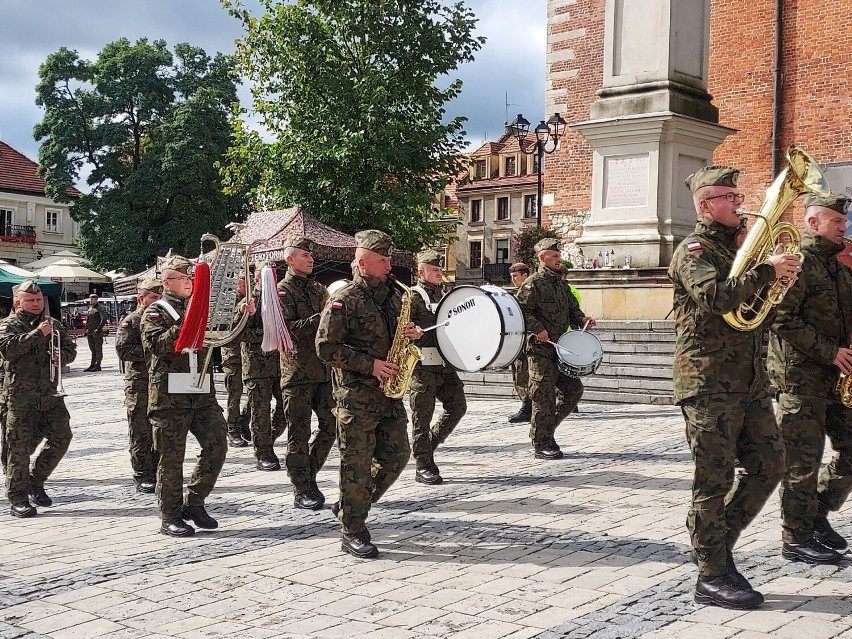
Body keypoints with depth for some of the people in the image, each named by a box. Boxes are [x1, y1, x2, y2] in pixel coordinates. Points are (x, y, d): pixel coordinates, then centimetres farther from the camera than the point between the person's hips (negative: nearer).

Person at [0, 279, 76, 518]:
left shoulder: (53, 324, 16)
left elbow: (71, 349, 21)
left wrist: (60, 356, -2)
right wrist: (38, 333, -20)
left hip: (50, 394, 5)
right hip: (21, 396, -5)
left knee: (61, 438, -1)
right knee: (19, 447, -3)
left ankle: (36, 481, 19)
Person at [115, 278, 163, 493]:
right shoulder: (130, 321, -3)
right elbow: (123, 350, -15)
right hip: (139, 385, -6)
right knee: (141, 433, -1)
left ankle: (158, 473, 19)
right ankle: (143, 477, 5)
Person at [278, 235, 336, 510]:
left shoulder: (319, 289, 16)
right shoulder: (281, 291, -3)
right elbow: (286, 328, -16)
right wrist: (319, 319, -22)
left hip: (324, 371, 6)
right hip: (297, 372, -6)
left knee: (331, 426, 5)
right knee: (299, 433, -1)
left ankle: (308, 476, 22)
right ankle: (301, 491, 7)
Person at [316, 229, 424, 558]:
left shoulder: (393, 294, 14)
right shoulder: (344, 299, -9)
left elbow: (399, 332, 26)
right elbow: (326, 347, -14)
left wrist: (414, 333, 2)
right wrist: (370, 365, -18)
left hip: (390, 392, 7)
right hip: (356, 395, -7)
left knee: (397, 454, 9)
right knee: (357, 462, -3)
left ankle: (349, 507, 26)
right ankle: (353, 533, 7)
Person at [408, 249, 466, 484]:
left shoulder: (444, 296, 19)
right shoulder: (413, 297, -4)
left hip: (445, 363, 7)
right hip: (422, 365, -7)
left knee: (458, 406, 4)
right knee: (422, 416, -3)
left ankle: (429, 443, 24)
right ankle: (423, 467, 5)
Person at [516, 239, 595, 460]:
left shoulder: (561, 284, 18)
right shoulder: (533, 283, -8)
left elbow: (572, 309, 23)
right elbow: (520, 310, -17)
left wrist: (582, 320, 3)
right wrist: (538, 329, -23)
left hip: (560, 348, 8)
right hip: (540, 349, -8)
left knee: (574, 388, 9)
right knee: (544, 396, -6)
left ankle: (547, 429, 23)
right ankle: (542, 444, 3)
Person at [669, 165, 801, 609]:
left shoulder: (738, 249, 20)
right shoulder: (694, 252, -7)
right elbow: (716, 296, -27)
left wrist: (785, 273, 6)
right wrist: (767, 271, -21)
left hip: (750, 381, 8)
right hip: (709, 384, -8)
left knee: (768, 464, 9)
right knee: (715, 480, -3)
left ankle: (716, 542, 23)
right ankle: (712, 576, 5)